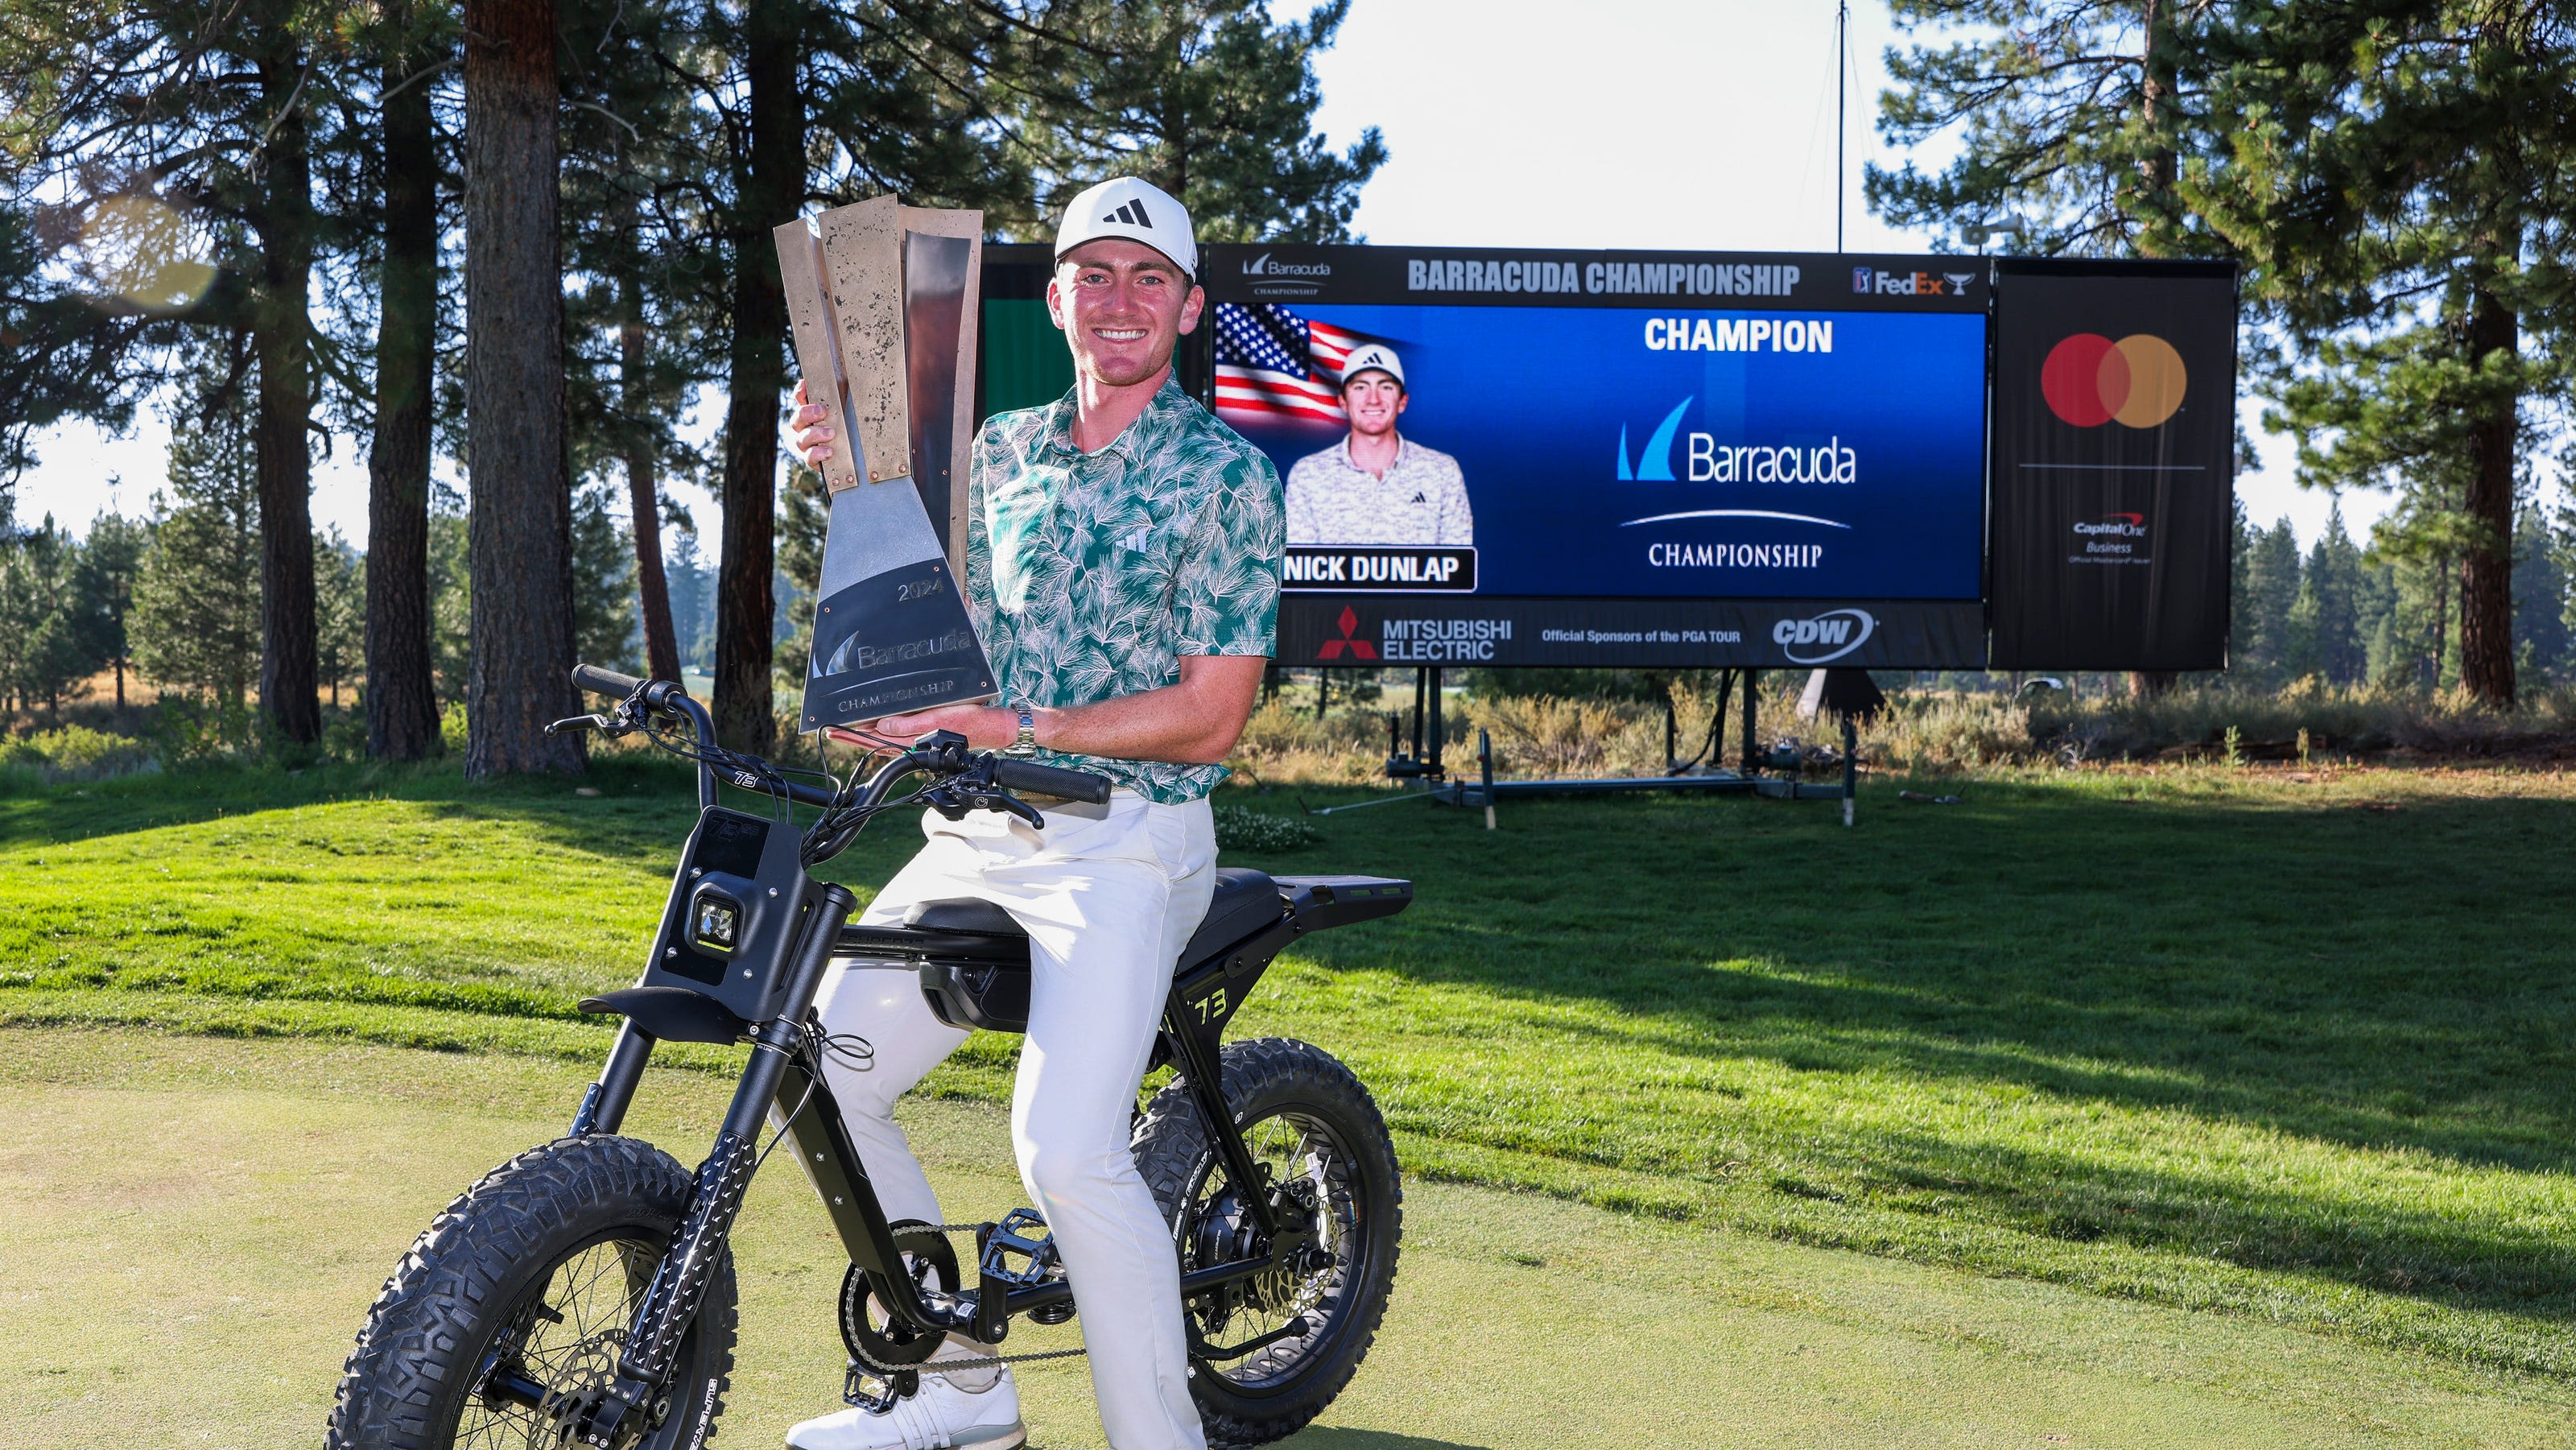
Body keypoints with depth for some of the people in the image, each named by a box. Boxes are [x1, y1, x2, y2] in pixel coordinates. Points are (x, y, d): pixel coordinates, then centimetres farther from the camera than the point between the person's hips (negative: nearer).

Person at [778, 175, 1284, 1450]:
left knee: (1067, 1151, -23)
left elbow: (1209, 716, -11)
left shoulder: (1224, 472, -5)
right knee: (816, 1080, 2)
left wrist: (1016, 729, -18)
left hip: (1124, 842, -6)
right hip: (976, 835, 7)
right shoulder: (998, 449, 12)